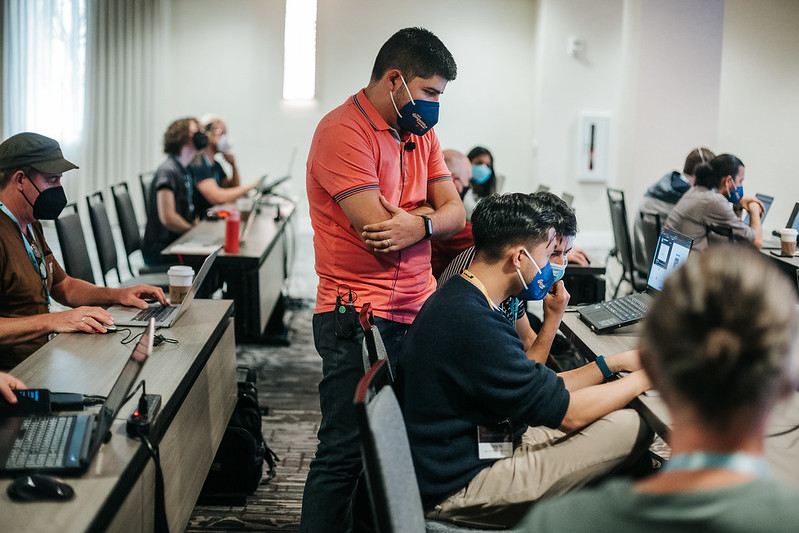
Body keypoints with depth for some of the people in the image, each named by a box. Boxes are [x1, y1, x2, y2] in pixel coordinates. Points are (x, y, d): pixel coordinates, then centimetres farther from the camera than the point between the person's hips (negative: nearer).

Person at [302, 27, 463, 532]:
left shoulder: (419, 132, 16)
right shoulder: (343, 131, -11)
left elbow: (455, 213, 8)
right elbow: (381, 235, -19)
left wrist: (419, 224, -15)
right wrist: (430, 210, 0)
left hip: (418, 311, 8)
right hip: (360, 315, -8)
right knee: (346, 453, -5)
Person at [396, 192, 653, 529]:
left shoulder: (457, 298, 8)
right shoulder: (473, 323, -26)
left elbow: (540, 388, 15)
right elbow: (567, 412, -18)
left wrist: (612, 363, 14)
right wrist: (645, 377, -5)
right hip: (458, 491, -11)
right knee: (630, 427, -13)